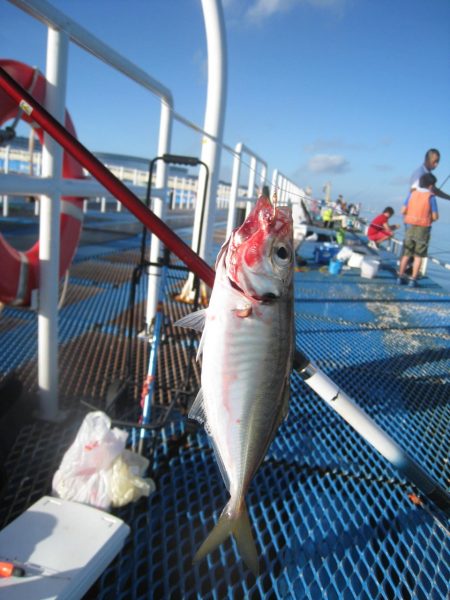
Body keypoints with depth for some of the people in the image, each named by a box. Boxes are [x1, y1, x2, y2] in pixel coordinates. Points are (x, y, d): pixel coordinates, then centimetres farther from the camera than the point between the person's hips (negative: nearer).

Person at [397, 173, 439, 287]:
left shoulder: (412, 194, 1)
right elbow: (435, 216, -9)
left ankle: (400, 277, 11)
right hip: (423, 230, -3)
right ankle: (413, 280, 3)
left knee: (406, 254, 11)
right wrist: (430, 218, 13)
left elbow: (403, 211, 2)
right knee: (418, 256, 5)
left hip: (410, 228, 3)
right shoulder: (430, 196, -10)